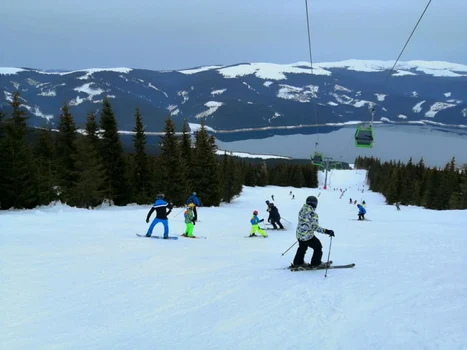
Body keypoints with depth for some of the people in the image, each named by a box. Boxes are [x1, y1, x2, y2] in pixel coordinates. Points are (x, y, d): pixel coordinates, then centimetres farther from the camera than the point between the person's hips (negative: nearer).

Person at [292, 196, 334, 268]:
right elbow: (315, 227, -27)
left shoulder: (302, 210, 0)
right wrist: (327, 231, -27)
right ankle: (316, 263, 21)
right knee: (318, 247, 13)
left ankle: (298, 262, 41)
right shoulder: (312, 213, -24)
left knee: (302, 248, 30)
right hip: (308, 236, -8)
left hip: (299, 235, 8)